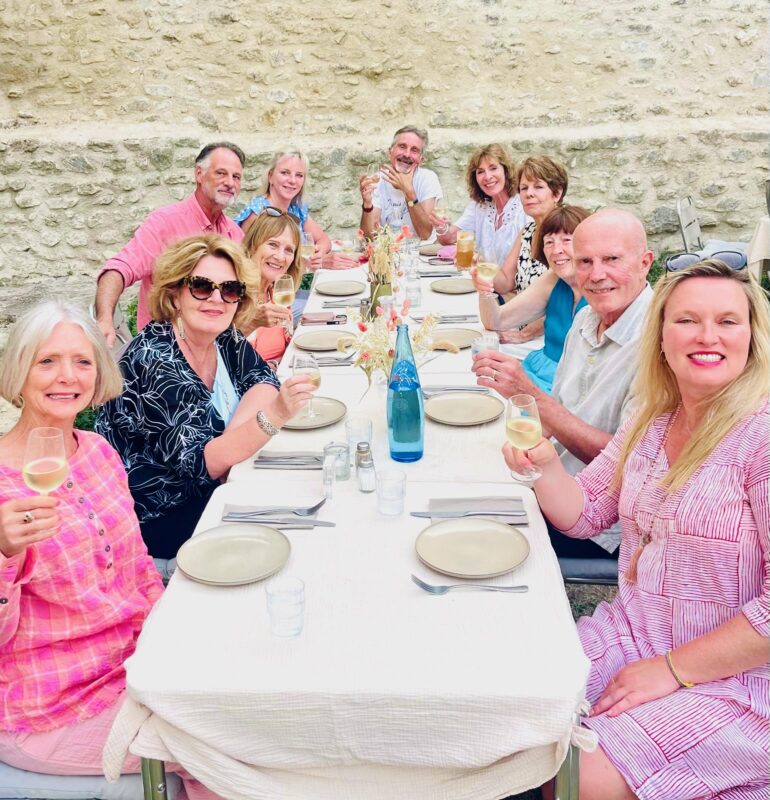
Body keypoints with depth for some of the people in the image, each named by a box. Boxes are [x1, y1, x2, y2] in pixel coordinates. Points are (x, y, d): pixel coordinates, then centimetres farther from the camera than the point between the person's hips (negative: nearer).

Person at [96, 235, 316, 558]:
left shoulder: (225, 338, -5)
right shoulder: (156, 359, -26)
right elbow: (201, 465, -30)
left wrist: (232, 441, -19)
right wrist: (275, 415, -42)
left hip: (208, 492, 7)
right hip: (154, 519, -7)